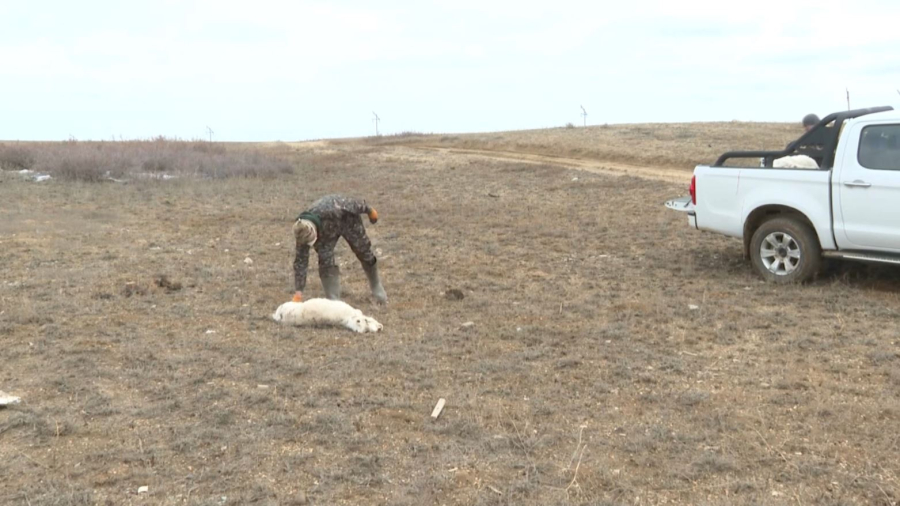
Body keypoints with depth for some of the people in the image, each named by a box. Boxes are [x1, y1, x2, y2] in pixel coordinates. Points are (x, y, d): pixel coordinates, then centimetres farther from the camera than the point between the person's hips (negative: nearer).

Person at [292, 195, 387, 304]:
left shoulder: (330, 211, -47)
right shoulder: (303, 231, -33)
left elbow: (352, 204, -28)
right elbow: (300, 261, -26)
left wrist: (370, 211, -7)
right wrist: (298, 293, -26)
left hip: (347, 219, -2)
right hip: (326, 230, 2)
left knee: (364, 252, 9)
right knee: (325, 260, -16)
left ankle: (376, 287, 33)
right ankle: (334, 300, -5)